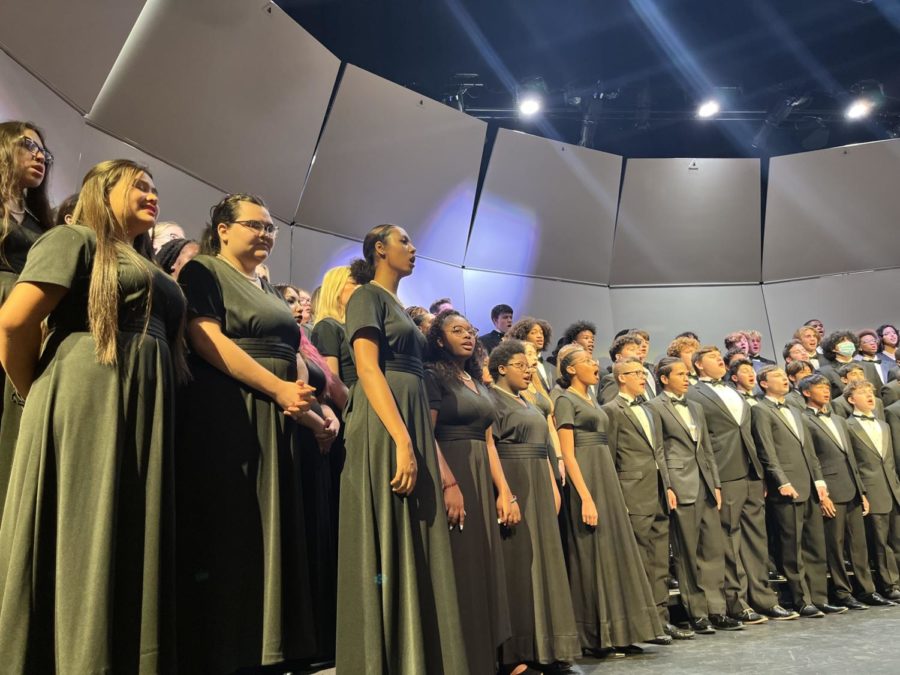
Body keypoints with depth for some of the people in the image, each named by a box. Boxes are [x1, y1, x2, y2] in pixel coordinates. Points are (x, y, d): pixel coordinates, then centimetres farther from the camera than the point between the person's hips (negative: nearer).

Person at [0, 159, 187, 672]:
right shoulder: (75, 239, 1)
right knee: (82, 547, -3)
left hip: (145, 413, 8)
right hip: (87, 406, -8)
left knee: (133, 550, 8)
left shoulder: (148, 268, 25)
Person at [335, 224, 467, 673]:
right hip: (384, 428, -9)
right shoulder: (367, 296, -2)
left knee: (416, 553, 7)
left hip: (413, 421, 9)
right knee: (387, 549, -7)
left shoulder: (400, 307, 23)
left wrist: (427, 449, 15)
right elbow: (367, 369, -15)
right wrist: (402, 441, -24)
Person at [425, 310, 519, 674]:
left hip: (483, 480, 8)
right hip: (453, 475, -8)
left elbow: (488, 441, 16)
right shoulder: (433, 375, -4)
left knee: (484, 568, 9)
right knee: (462, 572, -5)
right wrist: (448, 484, -23)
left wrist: (504, 491, 9)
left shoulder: (477, 382, 18)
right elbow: (426, 434, -14)